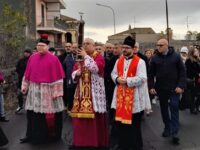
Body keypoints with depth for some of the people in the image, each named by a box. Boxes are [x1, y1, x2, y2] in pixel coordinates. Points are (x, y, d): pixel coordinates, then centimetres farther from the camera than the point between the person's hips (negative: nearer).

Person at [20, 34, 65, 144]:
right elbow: (27, 74, 12)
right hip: (34, 90, 4)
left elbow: (57, 76, -9)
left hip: (48, 91, -4)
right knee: (33, 113, 9)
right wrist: (25, 86, 11)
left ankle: (50, 135, 22)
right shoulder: (32, 58, 6)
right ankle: (32, 135, 23)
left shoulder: (53, 59, -8)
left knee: (49, 114, 5)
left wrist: (57, 91, -12)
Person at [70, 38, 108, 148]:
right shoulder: (81, 57, 14)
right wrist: (77, 73, -9)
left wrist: (86, 56, -16)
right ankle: (81, 141, 20)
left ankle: (96, 141, 11)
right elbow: (73, 73, 14)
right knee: (80, 116, 7)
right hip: (82, 91, 5)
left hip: (94, 92, -5)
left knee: (95, 116, -3)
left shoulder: (99, 57, -3)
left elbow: (95, 68, -23)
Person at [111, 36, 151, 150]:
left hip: (134, 97, -5)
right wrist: (117, 79, -9)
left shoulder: (140, 62, -9)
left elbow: (142, 78, -17)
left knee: (134, 123, 5)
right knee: (121, 120, 12)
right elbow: (113, 73, 13)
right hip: (121, 96, 6)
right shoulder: (119, 61, 11)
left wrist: (126, 81, -20)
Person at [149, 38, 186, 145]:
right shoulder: (155, 58, 0)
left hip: (174, 88, -2)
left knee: (174, 108, -4)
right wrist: (151, 86, -4)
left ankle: (175, 132, 2)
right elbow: (151, 73, 3)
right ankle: (167, 127, 28)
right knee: (164, 109, 12)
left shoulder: (176, 56, -4)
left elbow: (182, 72, -3)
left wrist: (181, 86, -11)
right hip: (161, 88, 3)